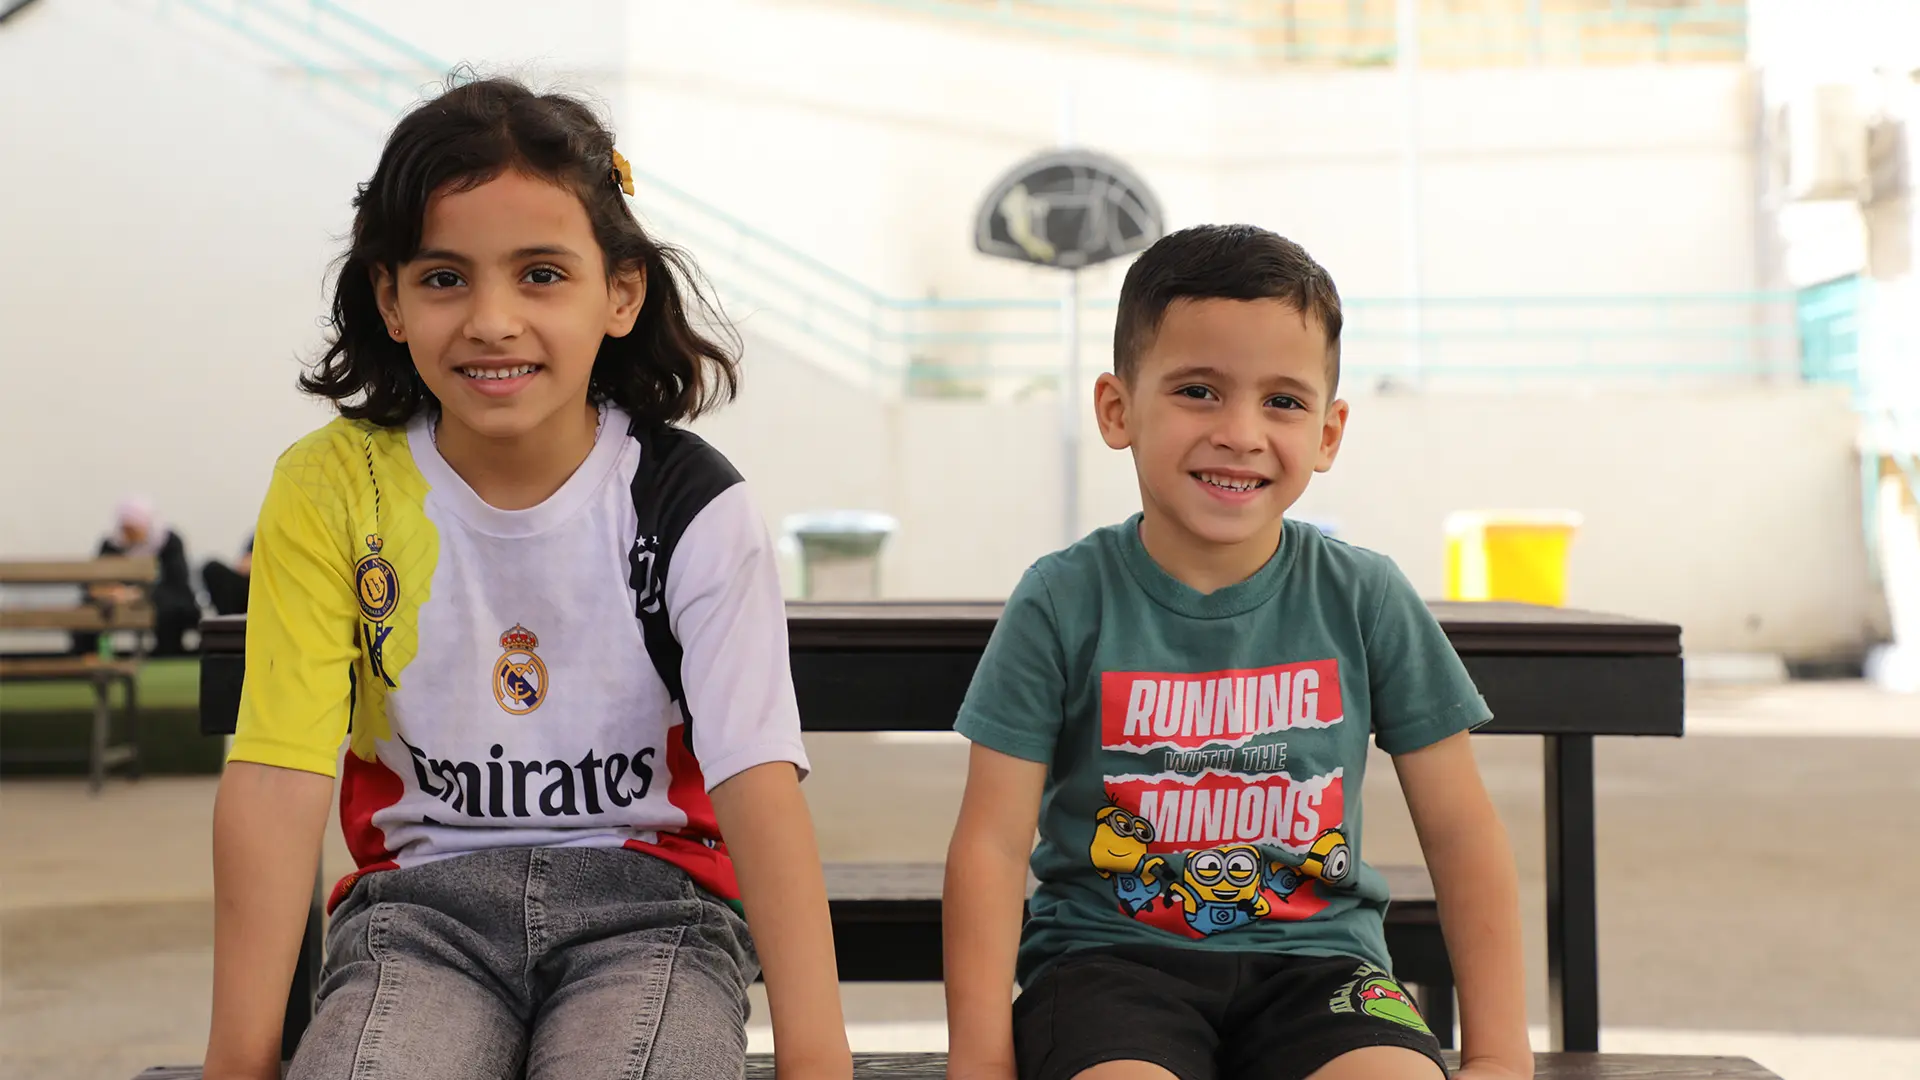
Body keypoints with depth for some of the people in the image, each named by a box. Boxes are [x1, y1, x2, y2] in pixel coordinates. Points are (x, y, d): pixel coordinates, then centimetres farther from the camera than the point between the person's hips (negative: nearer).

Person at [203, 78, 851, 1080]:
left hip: (645, 893, 0)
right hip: (423, 894, 1)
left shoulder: (689, 507, -6)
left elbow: (758, 781, -14)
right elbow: (277, 774, -7)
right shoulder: (331, 488, -3)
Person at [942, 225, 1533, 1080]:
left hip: (1314, 956, 3)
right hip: (1108, 953, -2)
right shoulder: (1066, 602, -5)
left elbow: (1460, 832, 5)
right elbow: (991, 841, -5)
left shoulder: (1366, 600, 1)